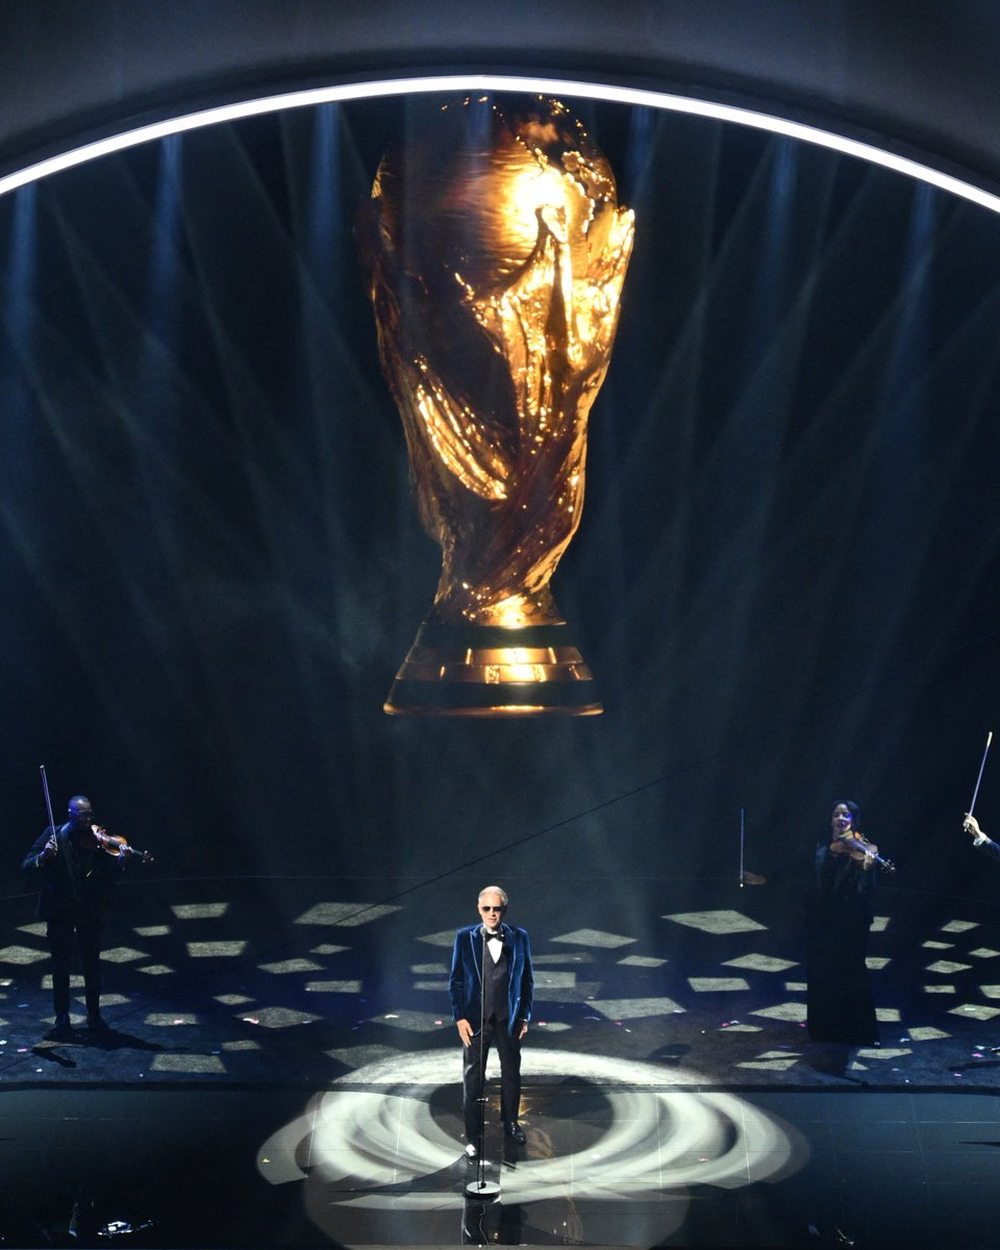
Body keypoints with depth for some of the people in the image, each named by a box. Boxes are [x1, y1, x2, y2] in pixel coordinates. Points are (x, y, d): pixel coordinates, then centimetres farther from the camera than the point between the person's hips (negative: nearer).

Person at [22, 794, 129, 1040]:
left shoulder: (97, 839, -1)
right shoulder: (54, 835, -6)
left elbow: (108, 876, -2)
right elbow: (27, 866, -10)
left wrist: (119, 860, -21)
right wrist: (44, 856, -30)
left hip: (90, 912, 2)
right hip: (59, 911, -2)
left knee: (92, 965, 11)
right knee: (61, 968, 4)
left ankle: (94, 1015, 25)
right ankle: (62, 1021, 12)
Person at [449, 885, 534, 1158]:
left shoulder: (519, 938, -1)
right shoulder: (465, 938, -5)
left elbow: (527, 979, 4)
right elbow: (456, 980, -2)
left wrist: (524, 1016, 1)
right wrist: (459, 1017, -8)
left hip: (509, 1018, 2)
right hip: (476, 1018, -2)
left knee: (512, 1073, 15)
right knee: (473, 1078, 4)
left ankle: (511, 1125, 34)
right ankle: (473, 1136, 13)